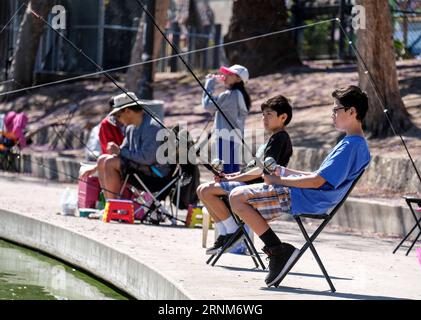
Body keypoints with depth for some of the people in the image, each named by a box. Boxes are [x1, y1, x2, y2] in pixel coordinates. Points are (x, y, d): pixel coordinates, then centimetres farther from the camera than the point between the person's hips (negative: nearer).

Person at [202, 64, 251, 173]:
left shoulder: (229, 95, -13)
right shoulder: (241, 95, 15)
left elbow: (208, 105, -13)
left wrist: (210, 82, -4)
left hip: (226, 137, -10)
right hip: (236, 137, 10)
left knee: (225, 170, -11)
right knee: (234, 170, 11)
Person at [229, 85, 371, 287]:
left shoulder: (351, 145, -19)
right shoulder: (358, 144, 13)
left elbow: (317, 181, -24)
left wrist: (280, 180, -14)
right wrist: (285, 172, 13)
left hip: (303, 200, -11)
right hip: (314, 200, 11)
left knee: (237, 198, -15)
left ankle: (278, 250, -13)